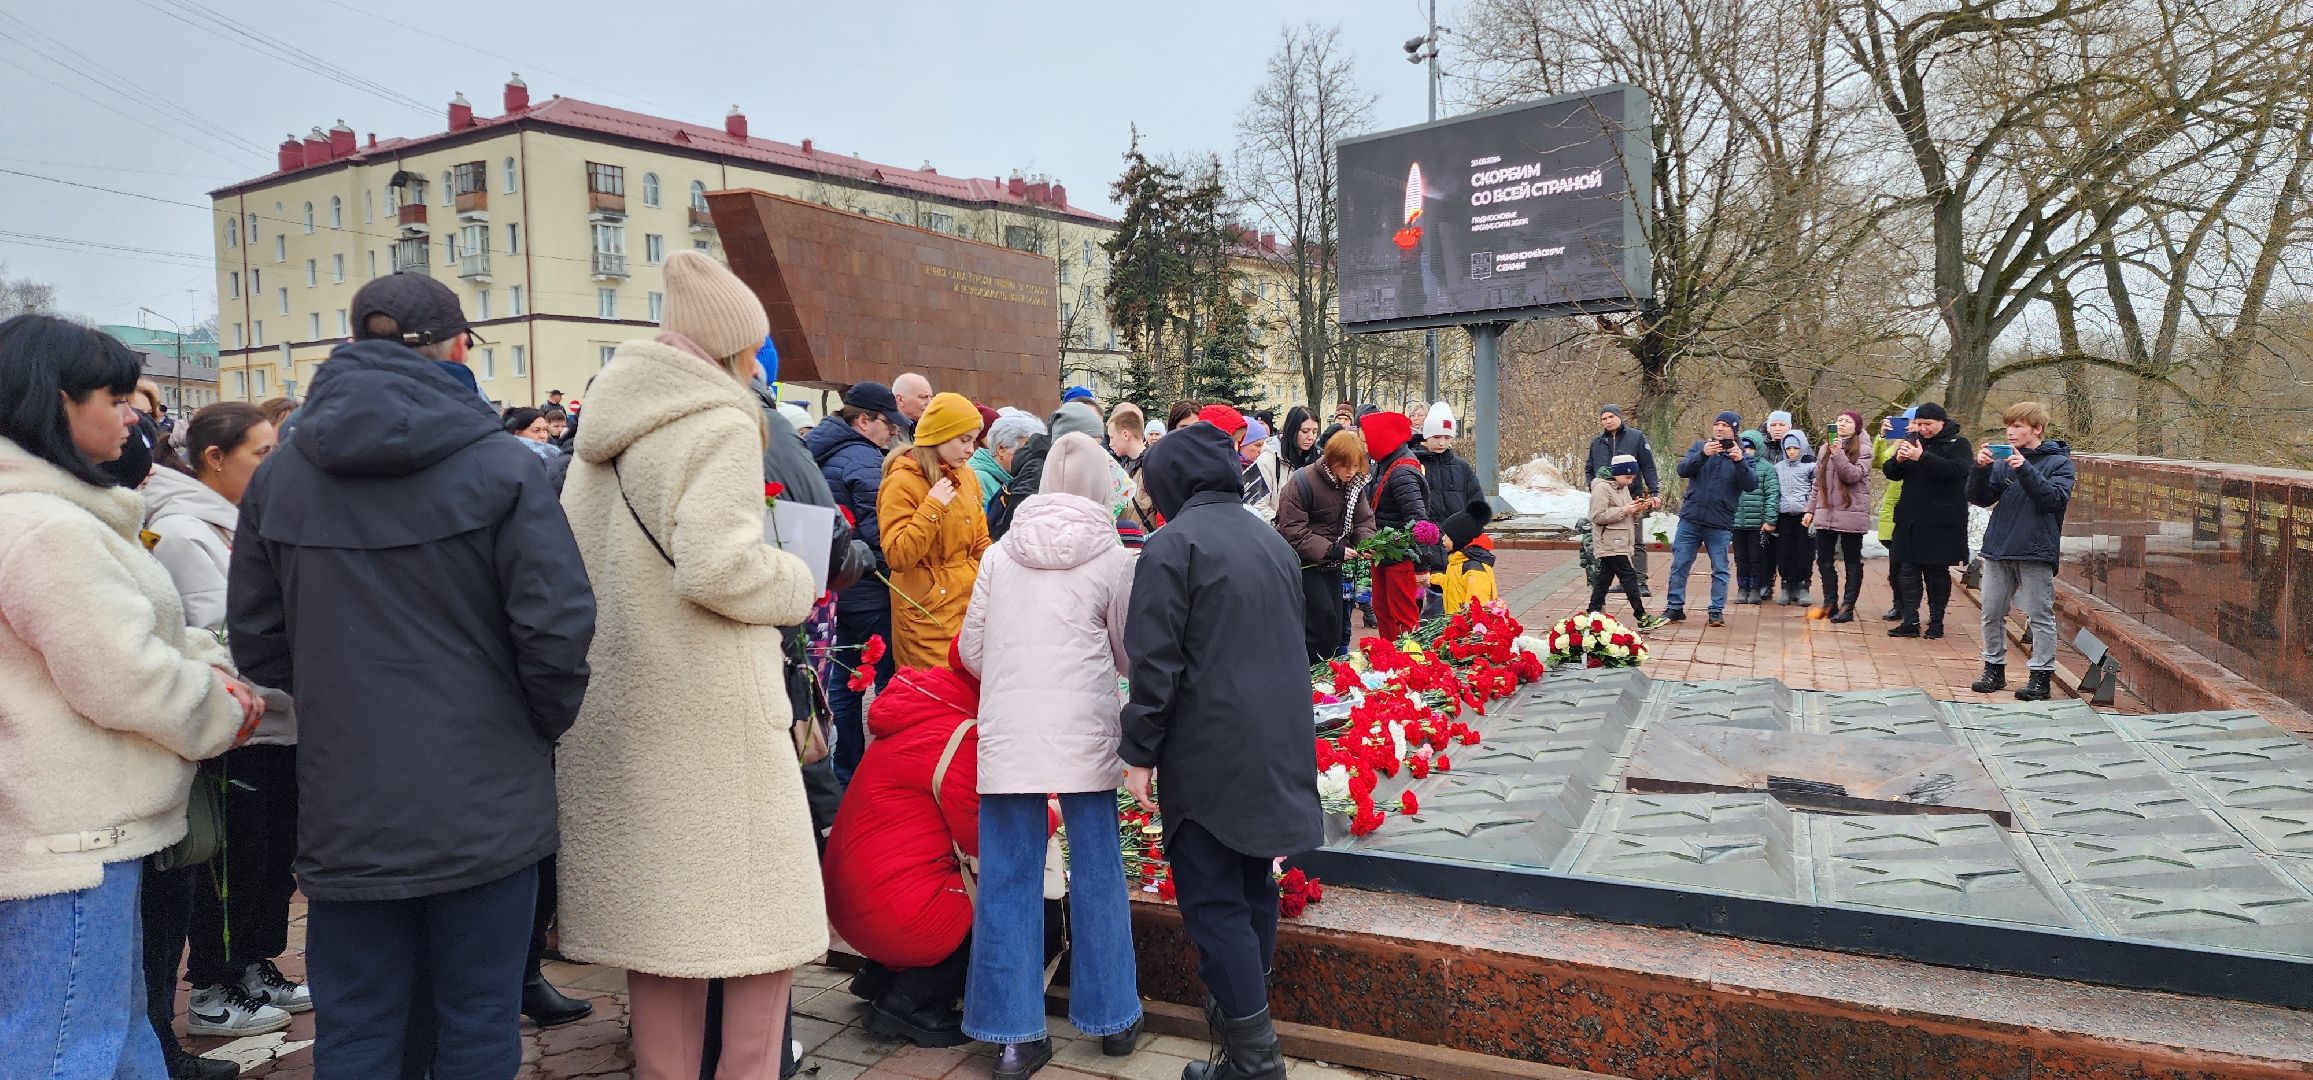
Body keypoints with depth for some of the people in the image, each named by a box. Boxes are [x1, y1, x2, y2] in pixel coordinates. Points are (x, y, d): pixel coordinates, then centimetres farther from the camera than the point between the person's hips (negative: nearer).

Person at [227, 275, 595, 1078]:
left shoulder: (279, 476, 3)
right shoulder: (499, 467, -10)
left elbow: (256, 641, 8)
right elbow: (557, 623, -15)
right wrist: (549, 722, 3)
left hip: (345, 807, 3)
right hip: (483, 806, -3)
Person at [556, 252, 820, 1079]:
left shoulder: (611, 424, 14)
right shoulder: (721, 423, -12)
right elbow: (716, 566, -22)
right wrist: (795, 583, -6)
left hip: (616, 696, 8)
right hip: (708, 703, -8)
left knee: (652, 900, 15)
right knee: (761, 898, 3)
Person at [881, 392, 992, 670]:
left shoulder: (965, 475, 11)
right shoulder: (902, 482, -10)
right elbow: (897, 557, -17)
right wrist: (932, 507, -20)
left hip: (970, 603, 6)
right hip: (929, 614, -6)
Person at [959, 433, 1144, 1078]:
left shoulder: (1000, 554, 5)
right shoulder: (1113, 560, -1)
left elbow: (970, 650, 9)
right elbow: (1128, 656, 6)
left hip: (1006, 735, 1)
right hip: (1084, 737, -1)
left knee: (1009, 880, 7)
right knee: (1097, 873, 11)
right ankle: (1111, 1017, 24)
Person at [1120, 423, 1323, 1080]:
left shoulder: (1174, 544, -12)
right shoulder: (1273, 541, 12)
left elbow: (1155, 662, -16)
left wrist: (1139, 752, -8)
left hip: (1208, 754, -8)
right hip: (1278, 747, 8)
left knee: (1214, 902, -2)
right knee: (1253, 888, 19)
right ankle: (1246, 1008, 33)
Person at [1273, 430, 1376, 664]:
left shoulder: (1354, 483, 1)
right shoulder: (1302, 481, -21)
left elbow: (1363, 520, 4)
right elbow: (1293, 531, -24)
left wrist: (1367, 544, -18)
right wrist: (1331, 550, -27)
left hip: (1331, 563, 7)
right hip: (1305, 563, -7)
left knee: (1337, 621, 9)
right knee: (1323, 618, -14)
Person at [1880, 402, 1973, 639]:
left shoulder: (1958, 444, -2)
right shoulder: (1913, 441, 12)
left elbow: (1956, 469, -21)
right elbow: (1890, 472, 9)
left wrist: (1922, 457, -28)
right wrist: (1898, 459, -13)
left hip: (1941, 522, -4)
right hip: (1911, 519, 5)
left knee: (1937, 572, 3)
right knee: (1908, 570, 2)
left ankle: (1936, 622, 12)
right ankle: (1910, 621, 5)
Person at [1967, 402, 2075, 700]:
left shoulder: (2058, 462, -1)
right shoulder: (2003, 460, 9)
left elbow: (2054, 499, -15)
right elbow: (1980, 498, 5)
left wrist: (2026, 470, -23)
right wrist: (1980, 469, -12)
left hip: (2036, 551, -5)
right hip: (1999, 549, 5)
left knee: (2040, 616, 0)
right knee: (1992, 614, 9)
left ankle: (2041, 676, 5)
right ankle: (1994, 669, 21)